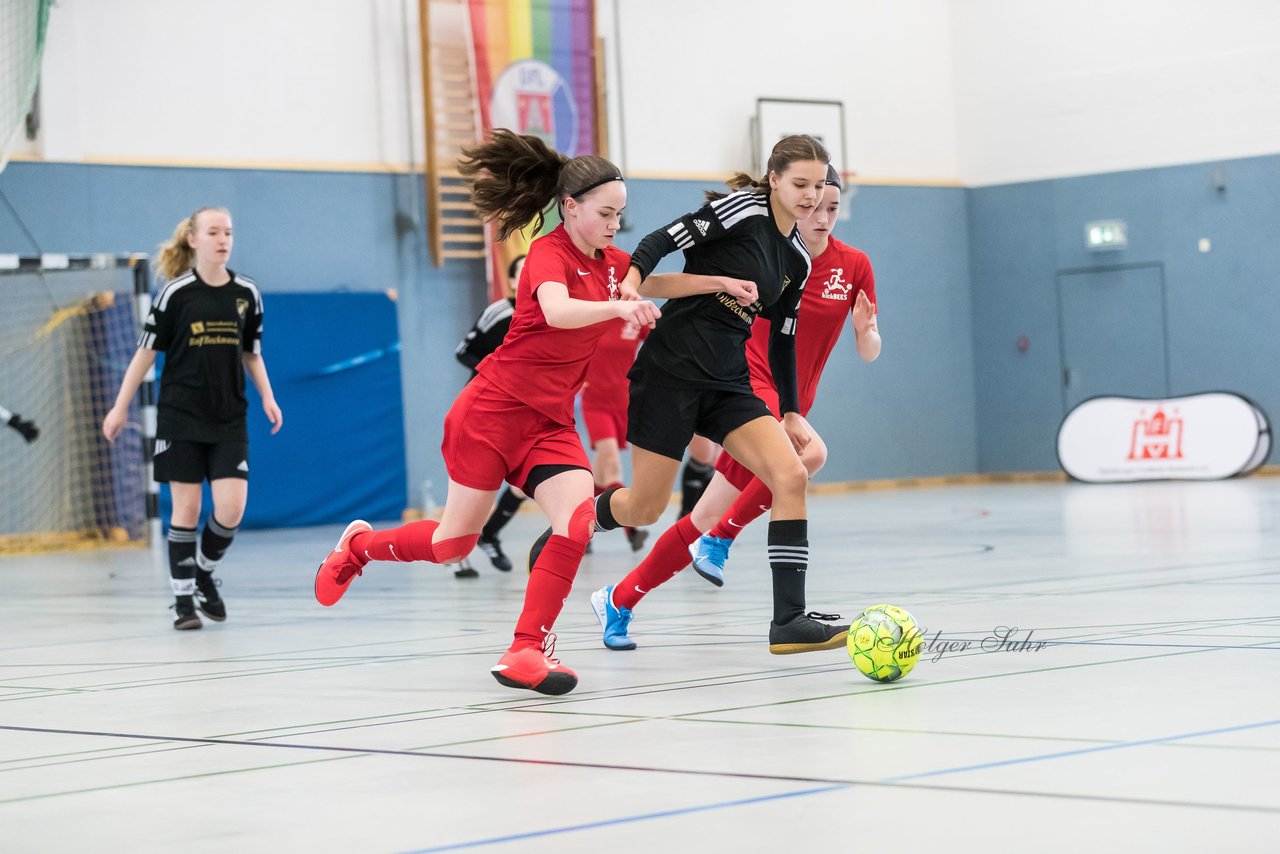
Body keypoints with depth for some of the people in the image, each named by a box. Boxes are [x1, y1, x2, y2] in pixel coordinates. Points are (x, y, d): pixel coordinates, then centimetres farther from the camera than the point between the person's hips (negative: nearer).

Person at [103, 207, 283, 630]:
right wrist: (120, 407, -2)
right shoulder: (176, 293, -6)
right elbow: (146, 352, -1)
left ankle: (206, 571, 20)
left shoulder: (247, 293, 4)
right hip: (181, 416, -3)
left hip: (230, 419, 3)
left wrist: (267, 397, 1)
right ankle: (183, 599, 10)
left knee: (231, 508, -7)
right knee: (187, 508, -1)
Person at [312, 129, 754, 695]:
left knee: (578, 521, -19)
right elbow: (558, 311, -38)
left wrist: (720, 284, 10)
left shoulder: (608, 262, 6)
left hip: (549, 423, 6)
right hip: (493, 411, -6)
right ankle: (359, 545, 35)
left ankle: (526, 651, -12)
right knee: (453, 542, 6)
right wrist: (618, 306, -54)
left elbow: (659, 283, 24)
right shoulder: (549, 253, -17)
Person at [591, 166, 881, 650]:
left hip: (790, 405, 4)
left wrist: (865, 329, -18)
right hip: (749, 384, -4)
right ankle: (719, 540, -18)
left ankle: (618, 600, 18)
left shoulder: (854, 266, 2)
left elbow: (869, 353, 4)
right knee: (810, 453, -35)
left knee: (706, 521, 3)